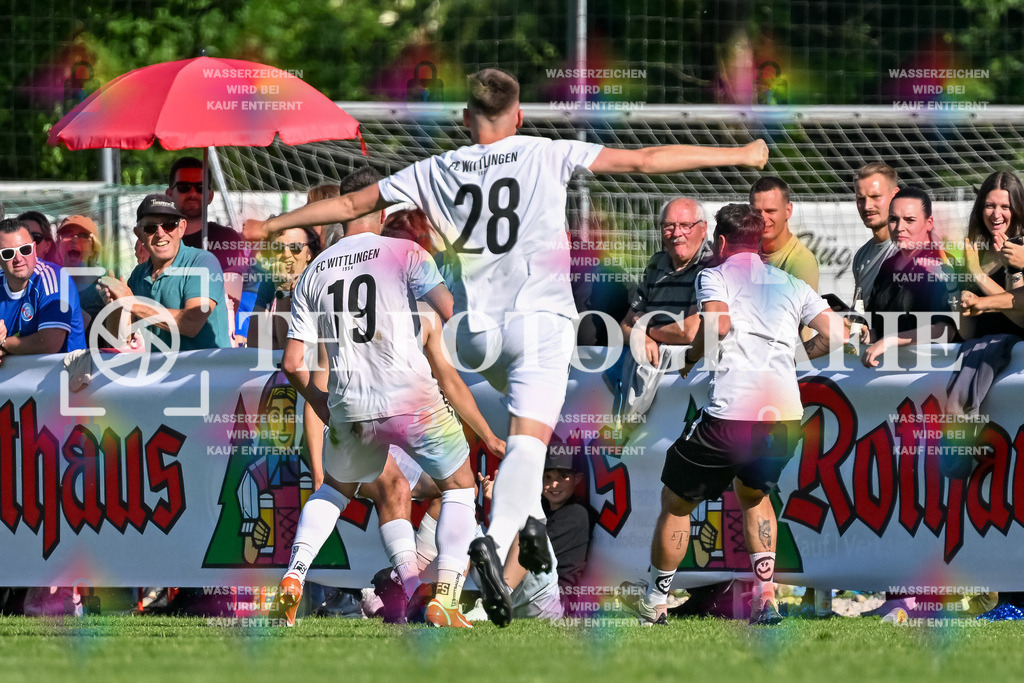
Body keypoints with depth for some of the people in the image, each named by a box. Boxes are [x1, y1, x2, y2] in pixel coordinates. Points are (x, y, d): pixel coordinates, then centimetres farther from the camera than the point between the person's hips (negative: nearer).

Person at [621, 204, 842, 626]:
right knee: (755, 494, 32)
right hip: (787, 415, 5)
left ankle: (654, 603, 27)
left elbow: (718, 323, -15)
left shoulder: (715, 277, 6)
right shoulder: (792, 286, 19)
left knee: (677, 501, 17)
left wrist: (691, 357, 2)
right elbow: (835, 333, 10)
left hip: (730, 414, -5)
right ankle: (765, 597, 18)